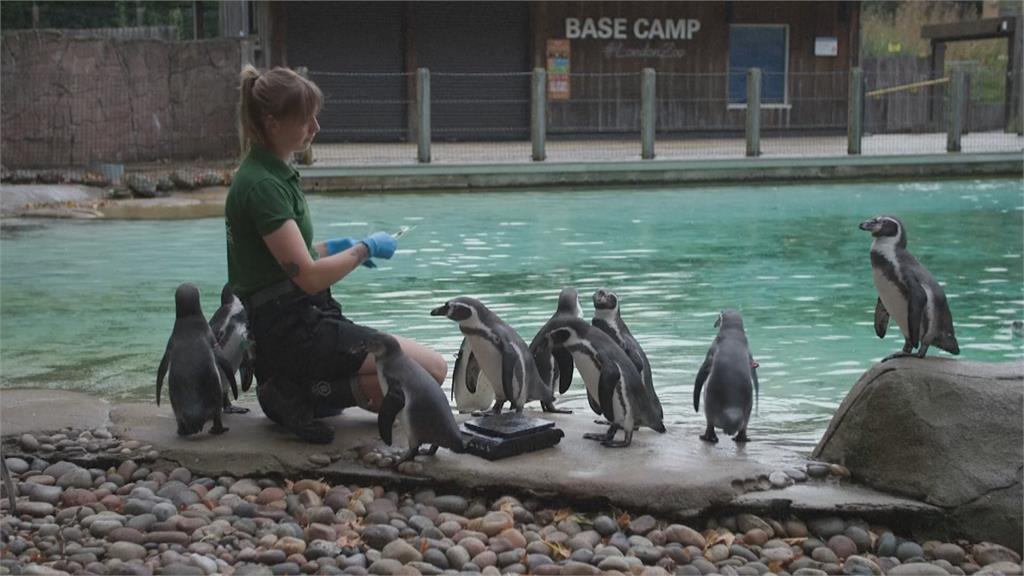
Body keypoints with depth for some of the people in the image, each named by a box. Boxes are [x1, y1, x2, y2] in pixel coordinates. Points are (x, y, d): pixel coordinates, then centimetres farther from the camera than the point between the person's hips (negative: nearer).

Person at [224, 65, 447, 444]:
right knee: (431, 370, -15)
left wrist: (327, 248, 14)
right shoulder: (262, 185, -18)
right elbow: (310, 277, -22)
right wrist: (364, 249, -7)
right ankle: (310, 396, -11)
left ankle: (297, 391, 8)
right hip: (294, 332, -10)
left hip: (301, 324, 10)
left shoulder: (272, 174, 13)